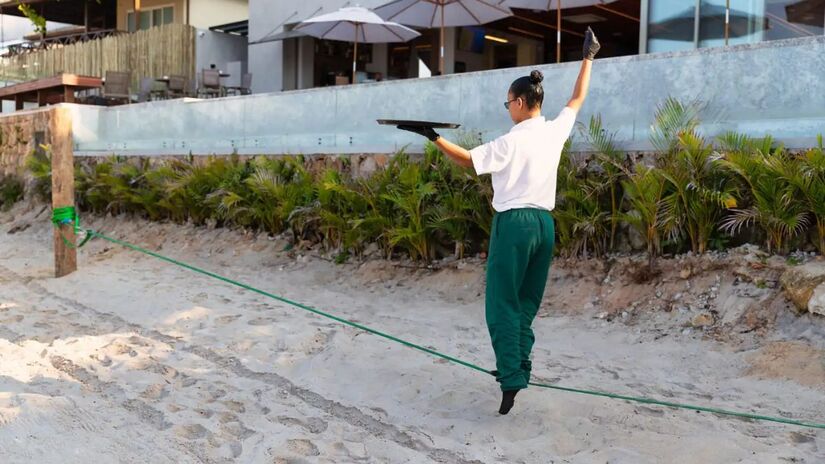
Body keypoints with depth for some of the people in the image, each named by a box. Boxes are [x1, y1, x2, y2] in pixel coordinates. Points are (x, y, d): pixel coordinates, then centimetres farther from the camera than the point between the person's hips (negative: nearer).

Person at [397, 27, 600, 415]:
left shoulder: (512, 142, -13)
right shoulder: (555, 132, 5)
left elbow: (468, 160, -6)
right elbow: (578, 99, 21)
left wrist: (433, 137, -1)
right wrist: (588, 57, 32)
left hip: (514, 223, -7)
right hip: (544, 223, 7)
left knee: (503, 304, -3)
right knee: (527, 303, 16)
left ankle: (511, 379, -9)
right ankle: (519, 368, 23)